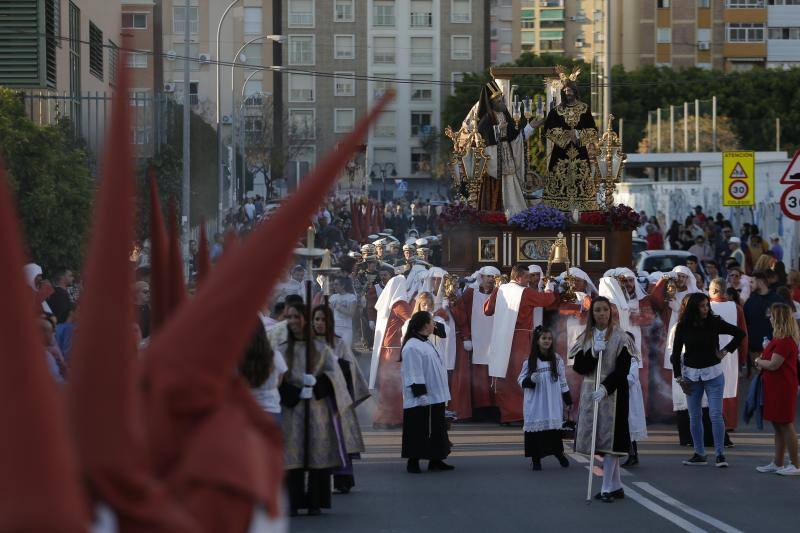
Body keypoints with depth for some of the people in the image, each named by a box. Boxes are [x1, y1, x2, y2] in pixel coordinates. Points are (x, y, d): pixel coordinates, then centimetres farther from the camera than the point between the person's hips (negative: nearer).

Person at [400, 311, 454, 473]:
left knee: (436, 429, 12)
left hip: (435, 398, 10)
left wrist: (442, 394, 23)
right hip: (421, 400, -10)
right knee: (419, 430, -5)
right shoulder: (412, 347, -16)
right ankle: (413, 462, 1)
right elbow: (413, 374, -20)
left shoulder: (426, 344, 16)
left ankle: (435, 460, 18)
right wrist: (420, 394, -23)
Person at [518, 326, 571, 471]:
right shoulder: (530, 361, -1)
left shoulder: (557, 360, 5)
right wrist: (531, 380, -19)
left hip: (553, 403, 1)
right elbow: (521, 380, 3)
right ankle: (535, 458, 5)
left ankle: (559, 453, 22)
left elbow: (563, 381, 9)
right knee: (536, 428, -3)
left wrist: (568, 400, 8)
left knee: (554, 428, 2)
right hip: (535, 403, -1)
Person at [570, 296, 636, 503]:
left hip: (612, 391, -5)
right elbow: (578, 367, 3)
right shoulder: (585, 338, 9)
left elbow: (623, 369, -10)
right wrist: (593, 353, -13)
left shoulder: (620, 337, -4)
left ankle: (607, 488, -10)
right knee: (598, 438, 5)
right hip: (590, 391, 5)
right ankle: (616, 486, 14)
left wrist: (605, 387, -22)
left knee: (609, 437, -10)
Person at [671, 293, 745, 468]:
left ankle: (720, 454, -5)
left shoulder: (714, 323, -5)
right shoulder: (683, 327, -1)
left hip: (713, 373, -2)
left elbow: (739, 333, 4)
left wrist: (726, 351, 0)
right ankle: (699, 454, 11)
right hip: (691, 374, 2)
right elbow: (676, 353, 6)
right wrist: (679, 377, 2)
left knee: (716, 415, -8)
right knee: (694, 416, 4)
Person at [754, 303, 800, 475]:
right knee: (778, 426, 14)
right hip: (775, 388, 11)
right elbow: (771, 359, 22)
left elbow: (773, 365, -21)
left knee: (785, 425, -5)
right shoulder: (779, 339, 15)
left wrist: (759, 362, -3)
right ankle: (777, 463, 20)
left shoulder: (784, 341, -20)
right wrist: (762, 362, 1)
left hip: (783, 388, -11)